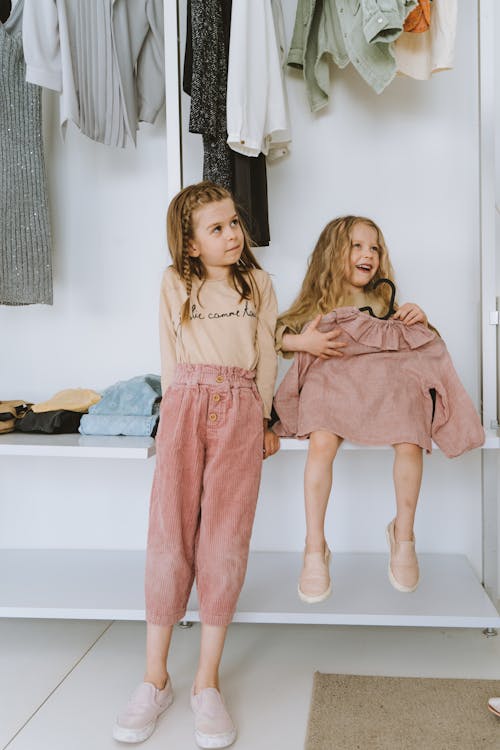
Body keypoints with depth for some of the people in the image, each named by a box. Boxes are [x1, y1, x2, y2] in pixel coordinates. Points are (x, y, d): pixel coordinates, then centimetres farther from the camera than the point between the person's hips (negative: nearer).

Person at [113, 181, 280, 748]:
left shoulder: (257, 283, 15)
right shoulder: (175, 284, 13)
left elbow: (266, 355, 14)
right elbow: (170, 358, 12)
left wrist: (260, 419, 9)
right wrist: (182, 411, 3)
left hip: (240, 411, 0)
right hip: (186, 405, 0)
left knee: (225, 537, -7)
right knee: (171, 532, -7)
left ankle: (207, 682, 2)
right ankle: (155, 678, 3)